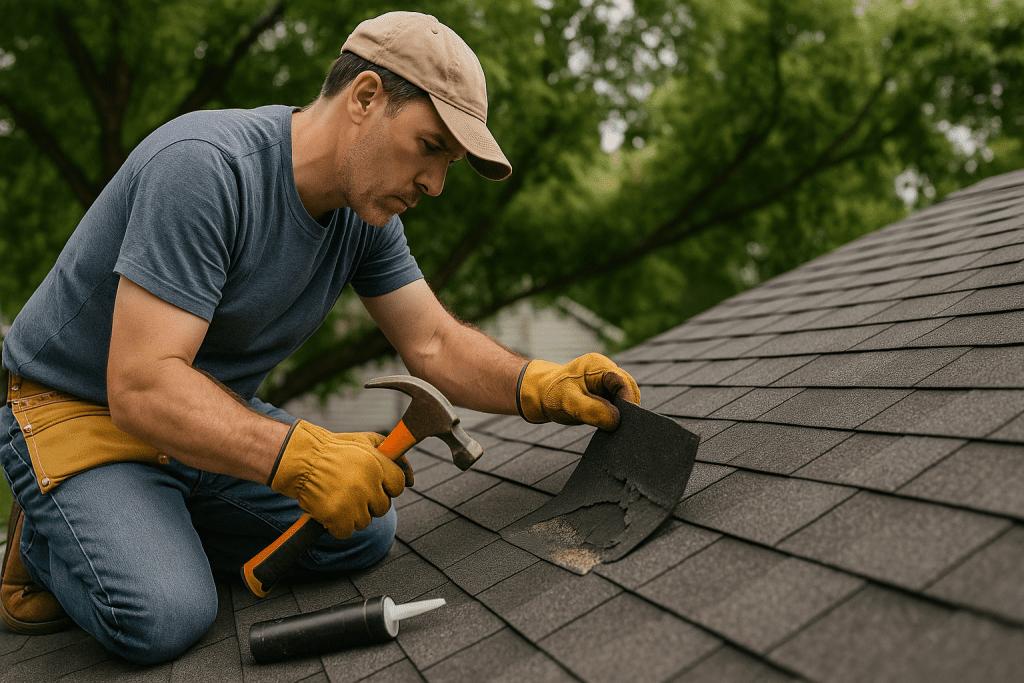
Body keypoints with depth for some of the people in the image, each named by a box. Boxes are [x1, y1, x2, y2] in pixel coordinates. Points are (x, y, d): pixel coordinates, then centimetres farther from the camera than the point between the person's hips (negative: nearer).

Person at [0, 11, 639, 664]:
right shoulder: (203, 166, -30)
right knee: (164, 617, -26)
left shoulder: (367, 209, -5)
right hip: (79, 409, -7)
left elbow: (434, 343, -3)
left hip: (219, 414, 7)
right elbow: (140, 387, -34)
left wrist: (541, 387, -20)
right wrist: (299, 458, -44)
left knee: (364, 532, -6)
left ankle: (161, 528, 10)